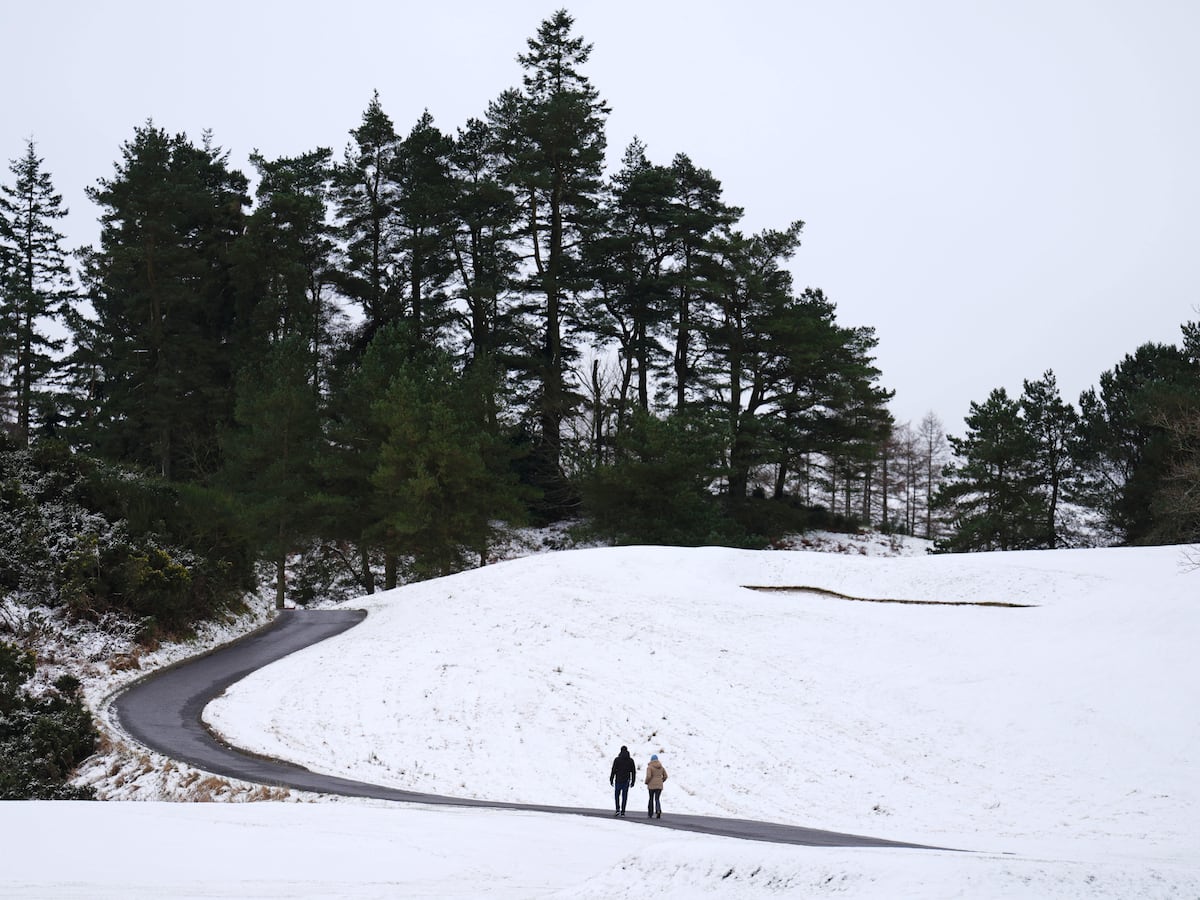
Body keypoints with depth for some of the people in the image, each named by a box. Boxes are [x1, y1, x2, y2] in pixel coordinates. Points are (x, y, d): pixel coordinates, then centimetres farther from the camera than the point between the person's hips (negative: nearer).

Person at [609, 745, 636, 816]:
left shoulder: (617, 760, -5)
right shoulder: (631, 760, 4)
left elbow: (613, 770, -6)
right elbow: (633, 771, 6)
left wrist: (611, 779, 0)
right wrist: (633, 781, 12)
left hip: (618, 780, -2)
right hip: (626, 781, 2)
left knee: (617, 795, 11)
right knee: (624, 796, 6)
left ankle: (618, 809, -4)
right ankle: (623, 811, 3)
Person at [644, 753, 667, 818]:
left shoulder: (650, 767, -8)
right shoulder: (661, 767, 7)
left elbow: (648, 776, -17)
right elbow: (665, 776, 9)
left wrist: (646, 782, 0)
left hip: (652, 785, -3)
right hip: (659, 786, 3)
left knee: (651, 799, 10)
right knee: (657, 799, 4)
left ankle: (650, 813, 17)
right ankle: (658, 810, -21)